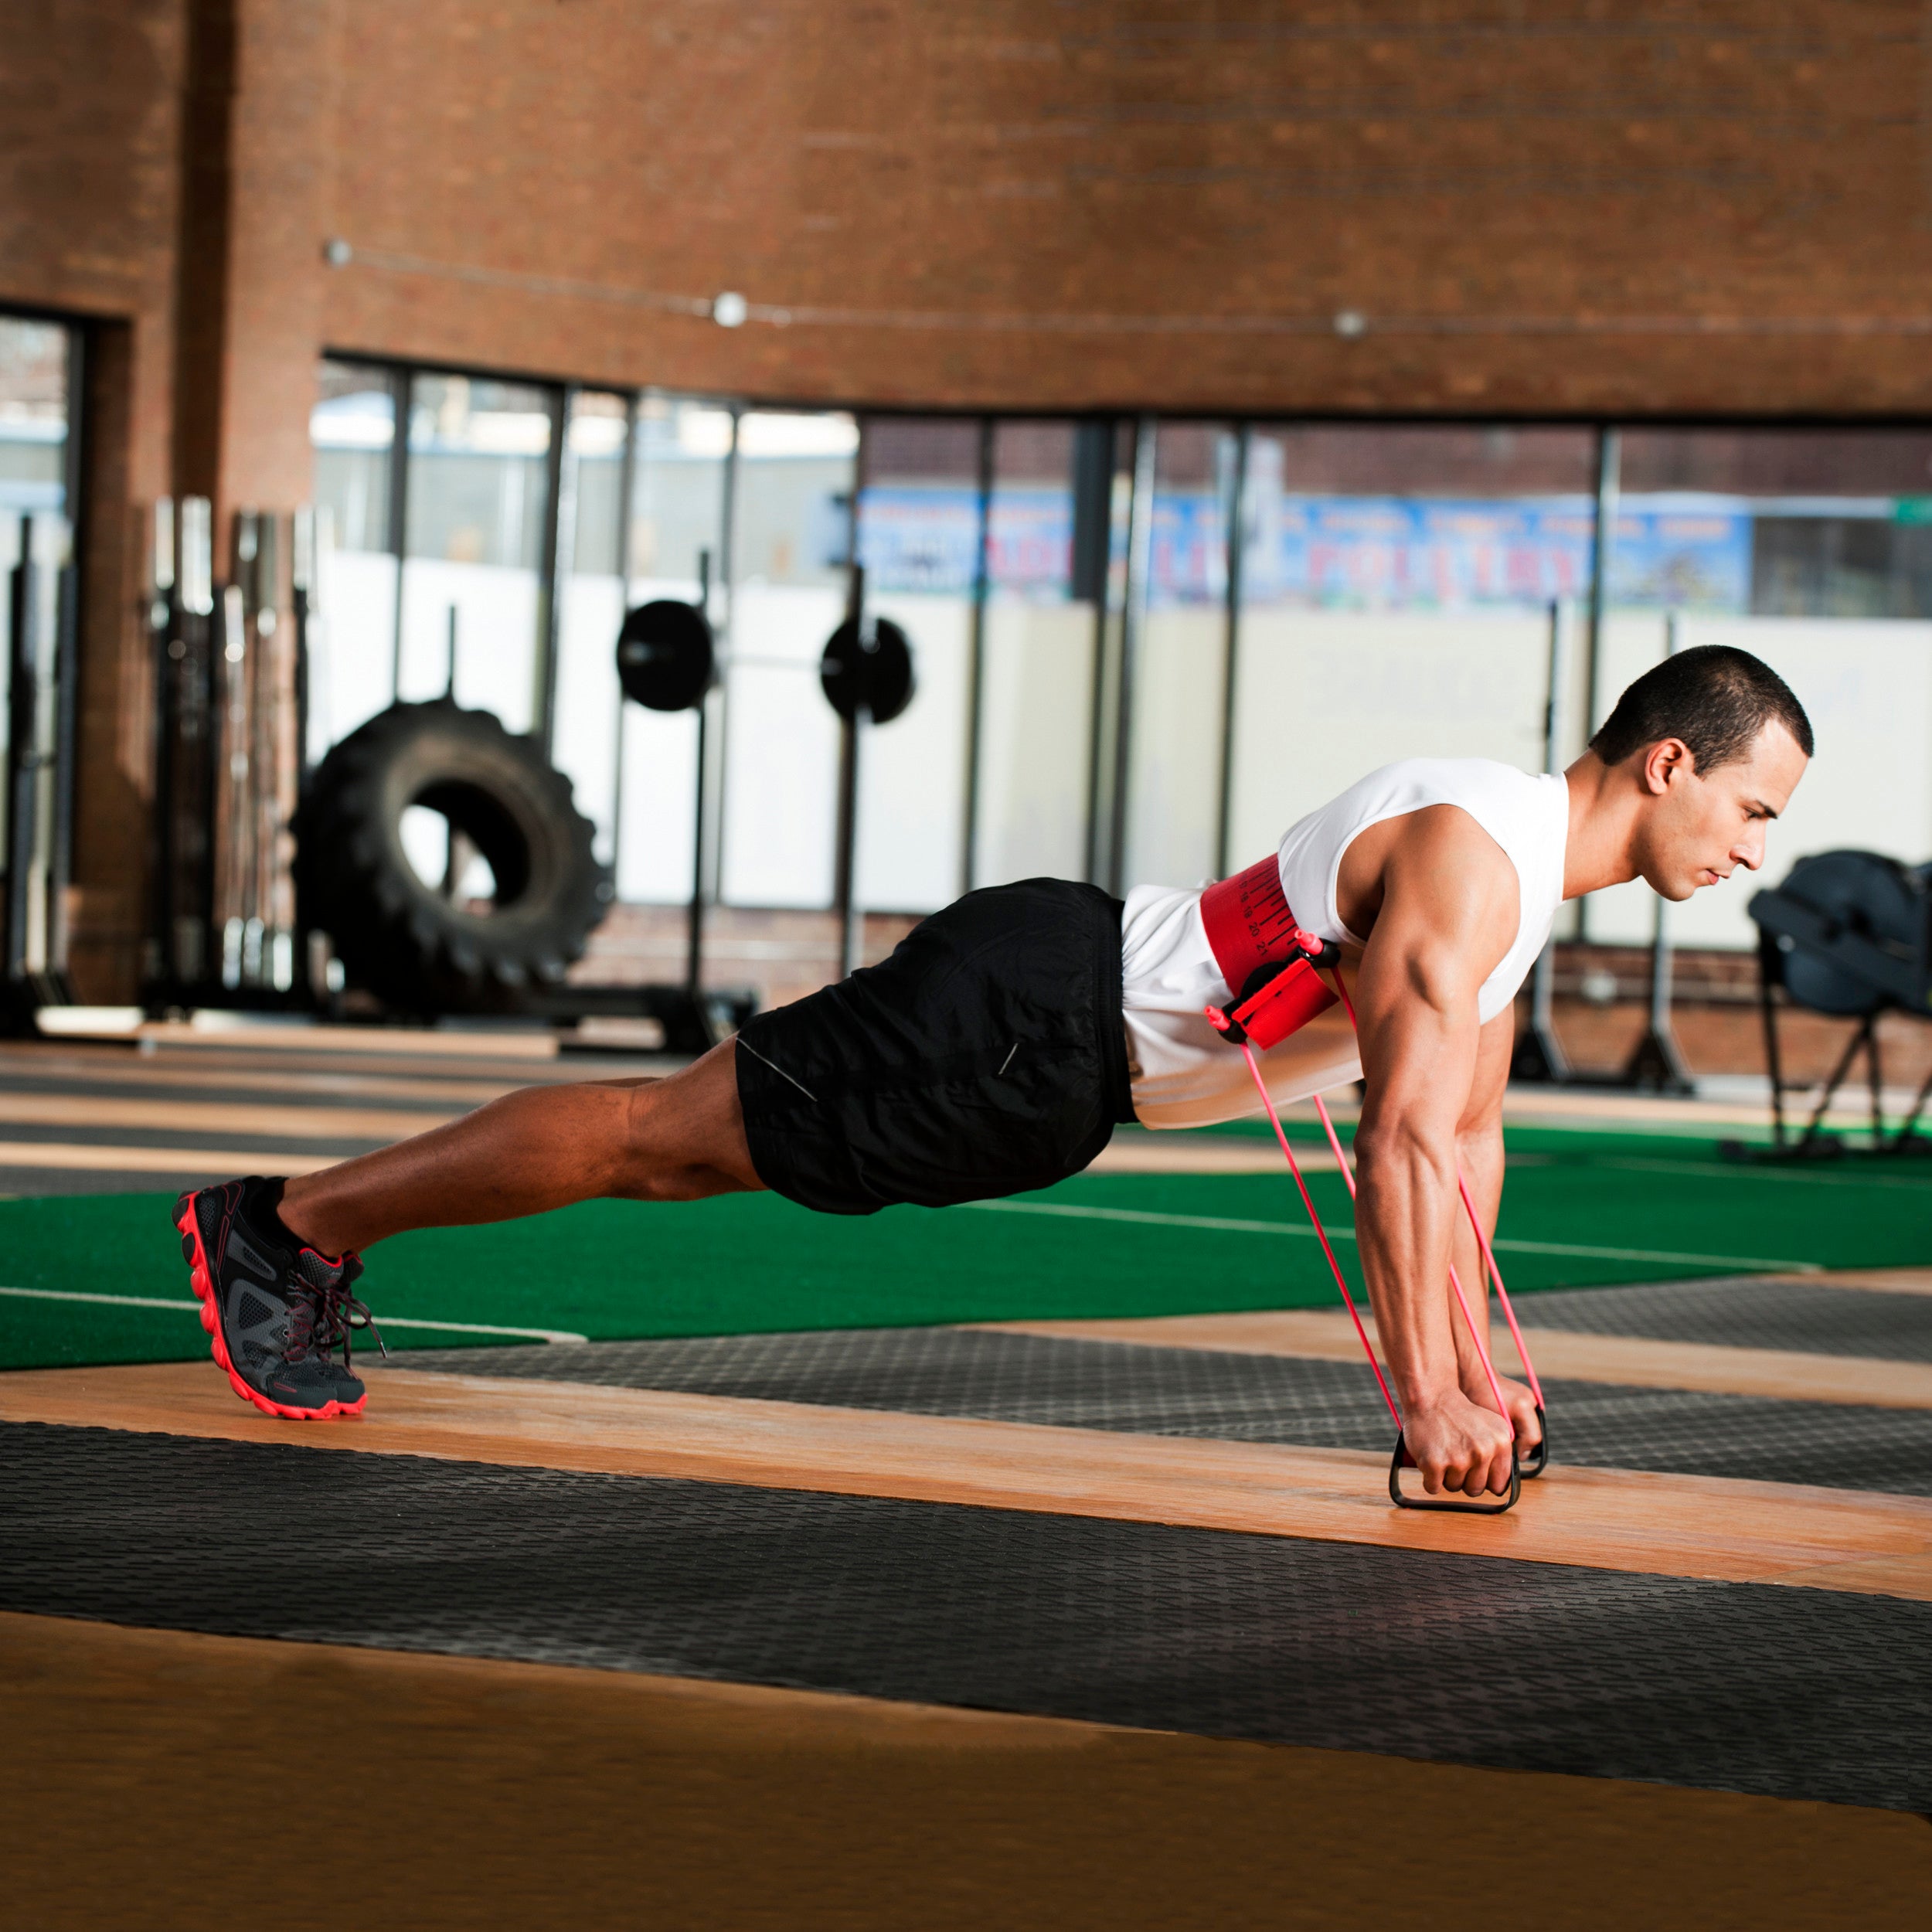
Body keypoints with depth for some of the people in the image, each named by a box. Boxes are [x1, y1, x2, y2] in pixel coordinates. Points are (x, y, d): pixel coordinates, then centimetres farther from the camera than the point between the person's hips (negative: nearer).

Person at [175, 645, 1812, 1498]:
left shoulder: (1528, 857, 9)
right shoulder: (1468, 858, -23)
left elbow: (1469, 1132, 18)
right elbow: (1400, 1137, -29)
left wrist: (1473, 1369, 14)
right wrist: (1424, 1397, -28)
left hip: (1063, 1048, 9)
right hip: (1030, 1024, -9)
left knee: (693, 1147, 15)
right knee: (668, 1132, -3)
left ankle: (324, 1233, 25)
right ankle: (285, 1221, 5)